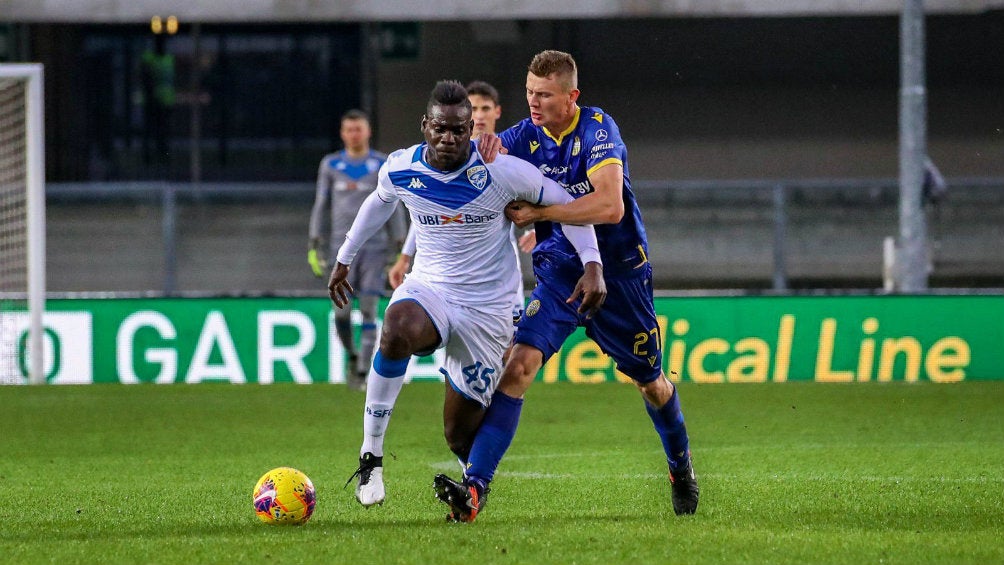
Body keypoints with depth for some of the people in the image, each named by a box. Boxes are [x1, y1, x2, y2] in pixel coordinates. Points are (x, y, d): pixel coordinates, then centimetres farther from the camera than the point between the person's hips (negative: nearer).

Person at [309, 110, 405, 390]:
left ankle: (363, 372, -2)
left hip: (374, 245, -1)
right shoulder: (331, 165, 9)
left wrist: (400, 248, 3)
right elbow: (321, 206, 13)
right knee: (342, 311, -8)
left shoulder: (383, 165, 5)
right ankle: (352, 355, 19)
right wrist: (314, 244, 7)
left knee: (368, 310, -6)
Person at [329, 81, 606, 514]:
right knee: (397, 332, -37)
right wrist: (344, 259, 28)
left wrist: (592, 266, -17)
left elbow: (566, 203, -6)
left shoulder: (500, 171, -16)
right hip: (428, 289, 2)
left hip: (486, 309, -2)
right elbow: (379, 203, 20)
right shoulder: (400, 169, -5)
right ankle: (371, 454, -28)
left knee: (460, 435, -2)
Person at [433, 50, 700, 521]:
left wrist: (538, 213, -28)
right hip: (558, 271, 3)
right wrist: (483, 143, -35)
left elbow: (610, 206, -29)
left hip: (618, 270, -3)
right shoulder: (527, 136, -2)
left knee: (650, 380, 15)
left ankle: (681, 467, 45)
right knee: (520, 363, -20)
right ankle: (475, 486, -27)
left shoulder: (598, 129, -18)